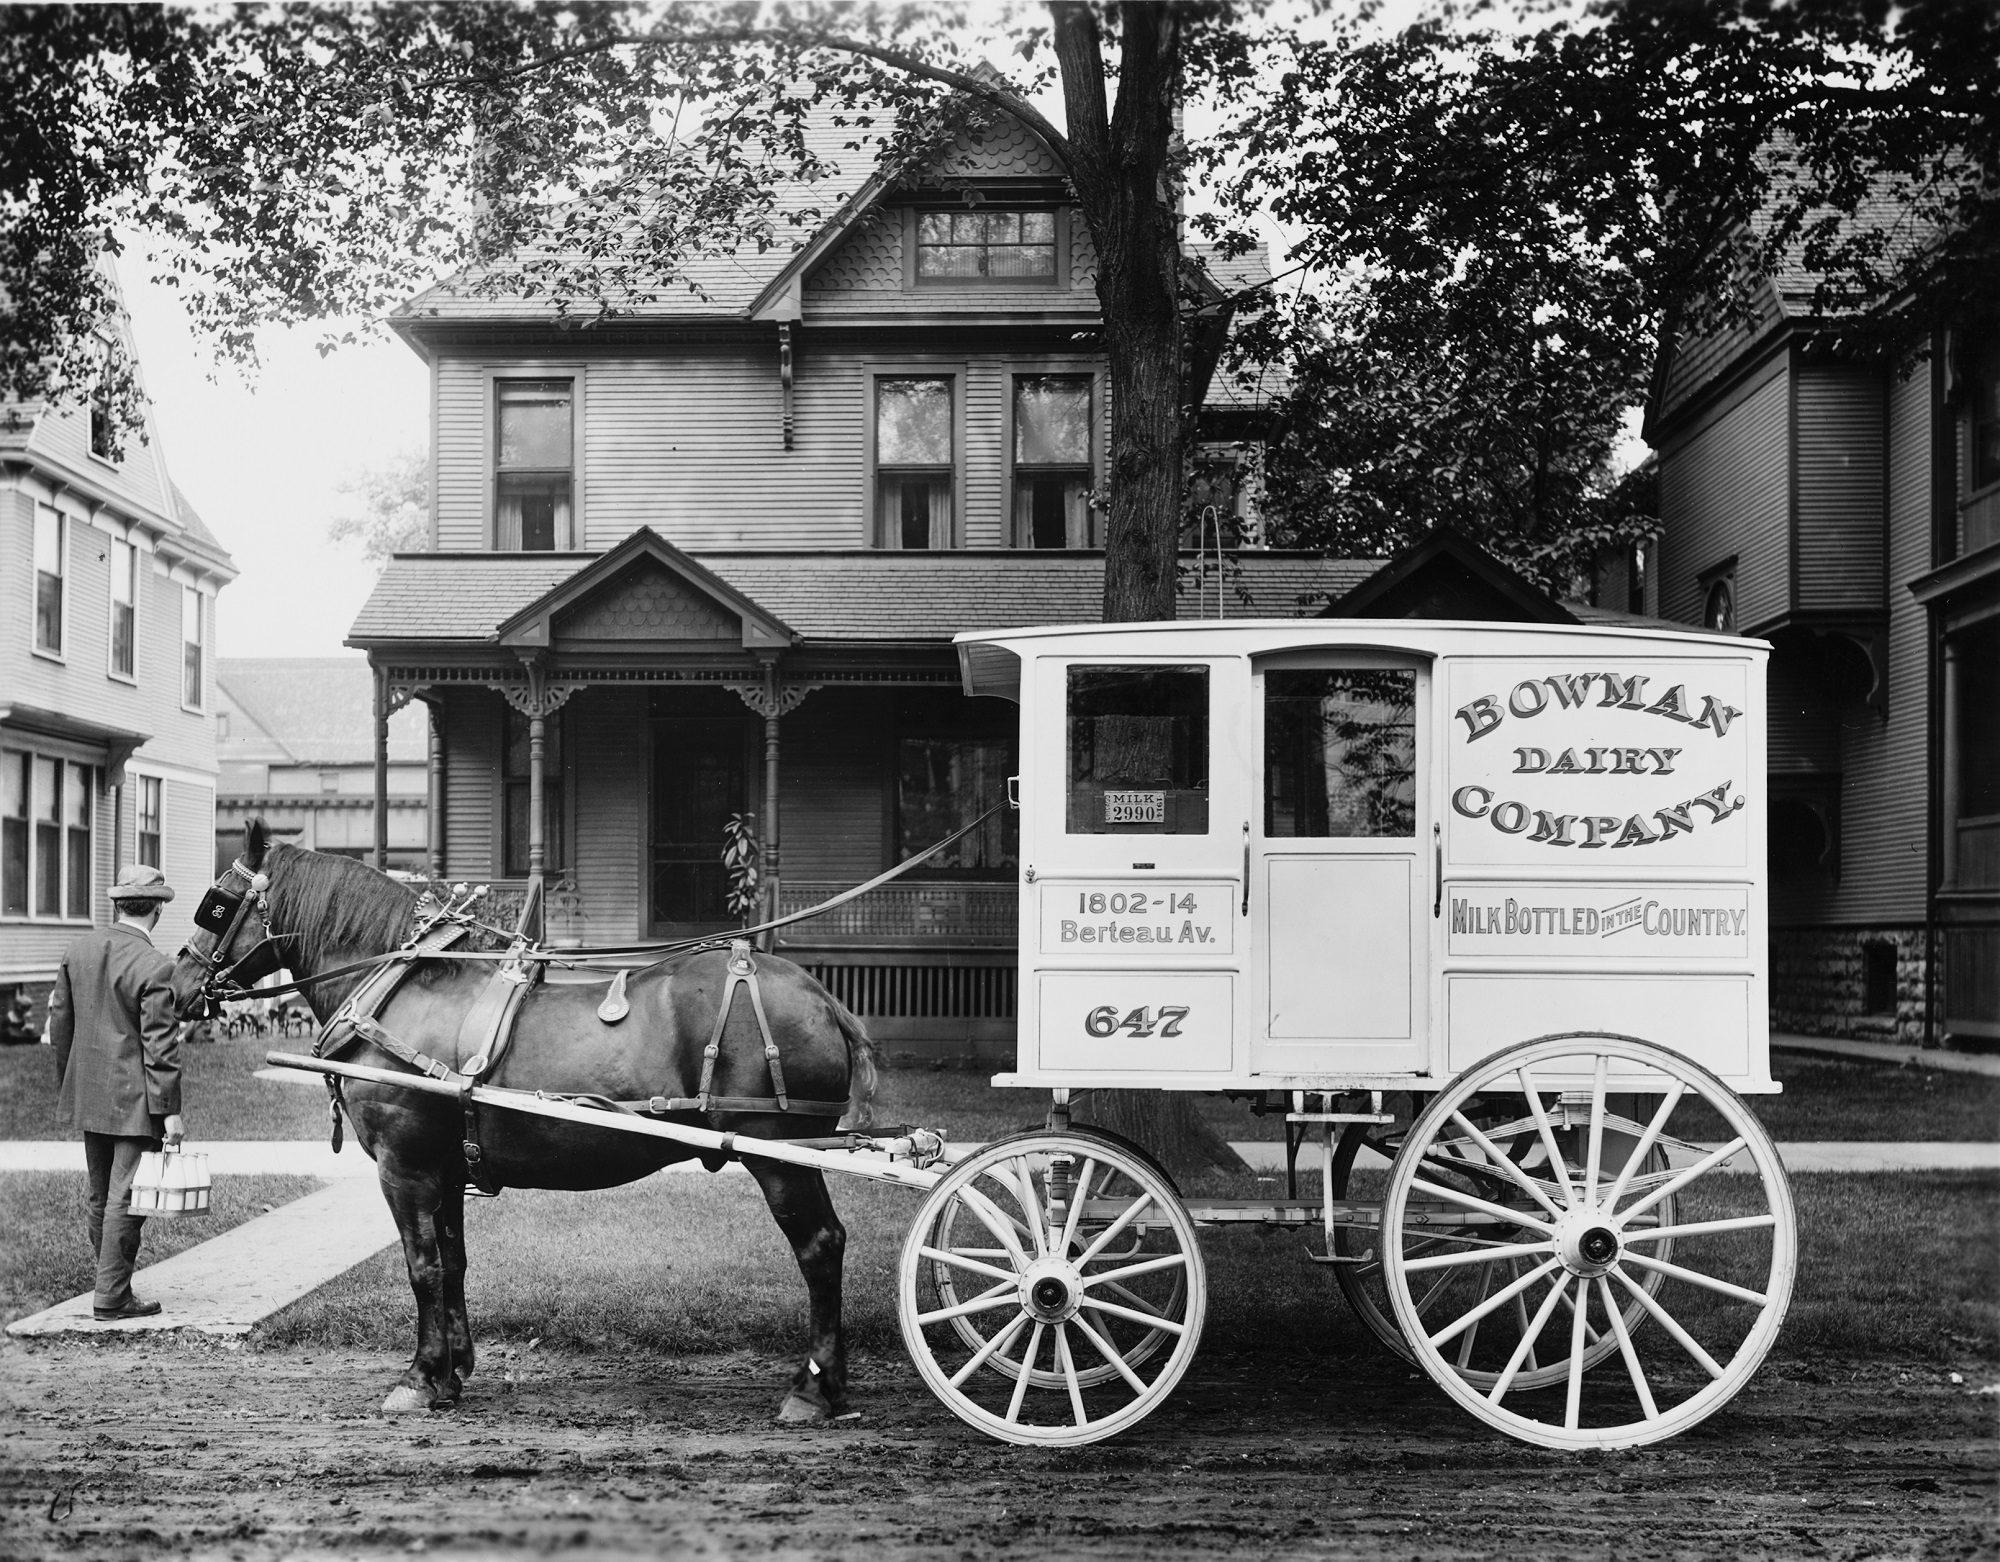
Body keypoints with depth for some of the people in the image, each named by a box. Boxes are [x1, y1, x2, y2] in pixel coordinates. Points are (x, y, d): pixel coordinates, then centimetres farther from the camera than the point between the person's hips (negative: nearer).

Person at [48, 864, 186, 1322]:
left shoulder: (77, 950, 3)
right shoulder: (154, 966, -17)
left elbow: (59, 1021, 10)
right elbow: (160, 1046, -18)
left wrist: (70, 1081, 20)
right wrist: (170, 1110, -13)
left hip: (88, 1095, 7)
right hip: (134, 1099, -7)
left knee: (101, 1197, 17)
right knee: (126, 1199, 0)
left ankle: (113, 1285, 27)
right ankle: (111, 1298, 5)